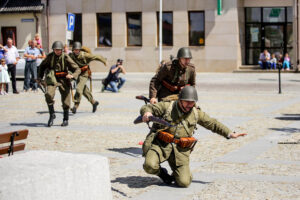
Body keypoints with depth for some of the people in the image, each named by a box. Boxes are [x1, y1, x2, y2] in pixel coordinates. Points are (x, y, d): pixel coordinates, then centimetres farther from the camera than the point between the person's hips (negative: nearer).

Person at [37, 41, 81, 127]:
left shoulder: (66, 58, -12)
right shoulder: (50, 56, -4)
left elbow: (77, 69, -12)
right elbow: (42, 66, 15)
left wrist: (72, 75, -32)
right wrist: (39, 77, 8)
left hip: (63, 79, -1)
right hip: (53, 78, 1)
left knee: (65, 100, 3)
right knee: (49, 94, -23)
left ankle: (66, 119, 23)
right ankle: (52, 115, -6)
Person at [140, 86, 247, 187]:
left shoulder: (196, 113, 7)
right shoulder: (167, 106, -3)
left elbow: (213, 124, 13)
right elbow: (147, 108, -3)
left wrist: (230, 134, 6)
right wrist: (147, 113, -29)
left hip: (180, 149, 2)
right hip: (161, 144, -2)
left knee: (184, 182, -12)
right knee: (150, 166, -29)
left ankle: (175, 175, 27)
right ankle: (161, 172, 9)